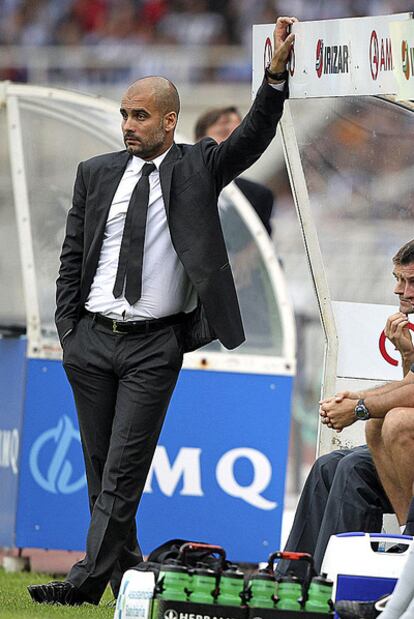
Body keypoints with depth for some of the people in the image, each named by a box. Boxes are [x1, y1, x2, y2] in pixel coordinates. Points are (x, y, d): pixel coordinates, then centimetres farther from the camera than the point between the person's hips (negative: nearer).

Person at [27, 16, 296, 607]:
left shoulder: (197, 168, 3)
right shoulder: (97, 174, 10)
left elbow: (252, 138, -12)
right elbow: (72, 258, 13)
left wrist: (276, 74, -25)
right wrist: (68, 332, 6)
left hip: (155, 347, -4)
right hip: (92, 340, 4)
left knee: (124, 470, -10)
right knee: (101, 469, 7)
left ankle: (88, 579, -13)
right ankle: (129, 577, 18)